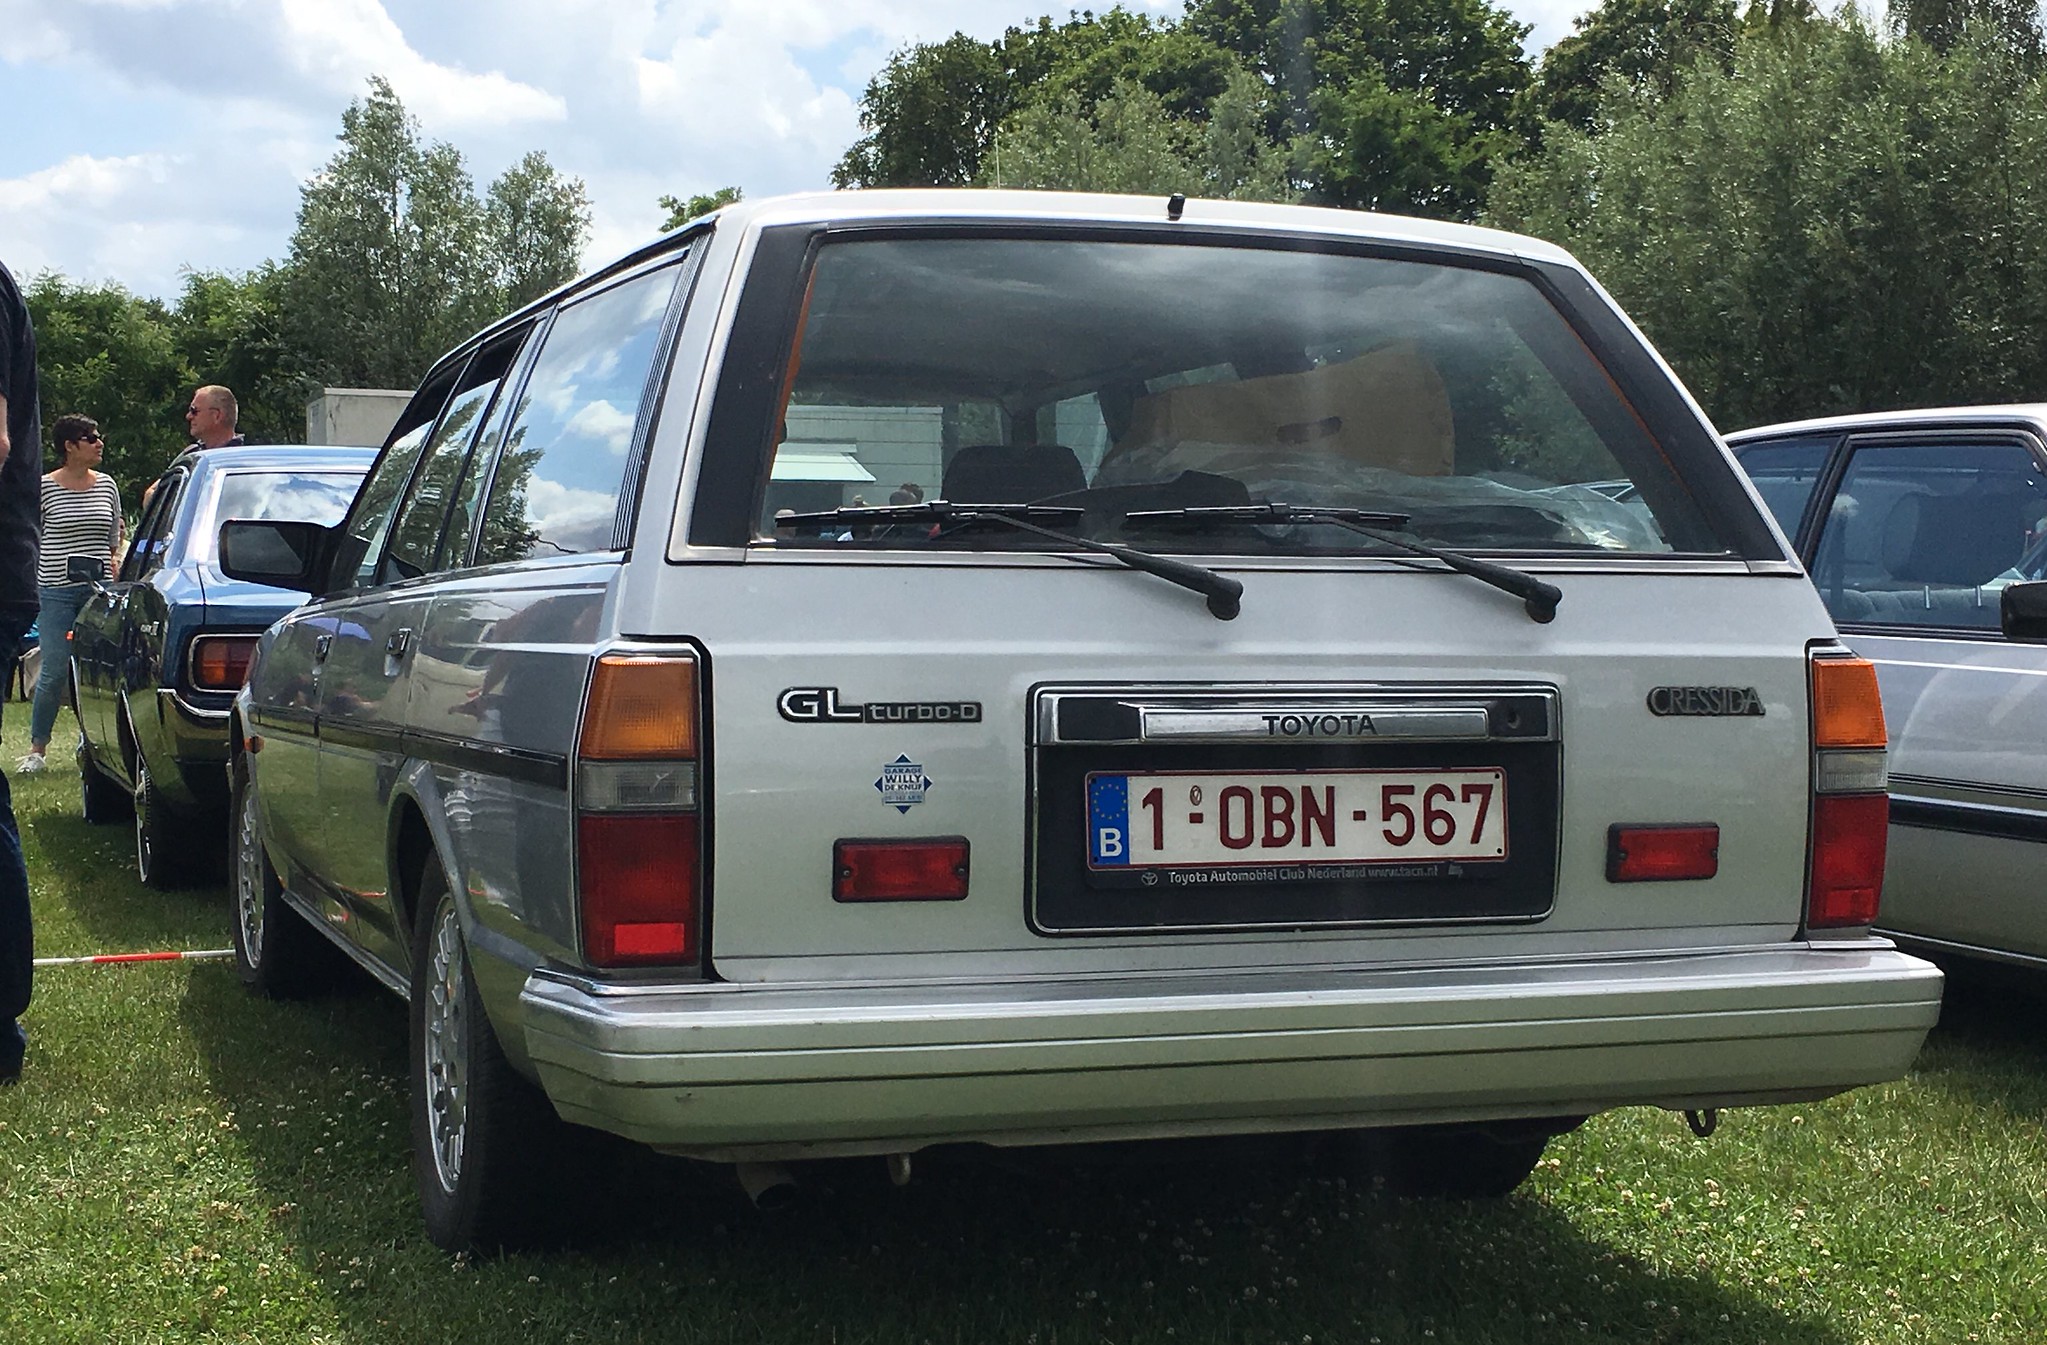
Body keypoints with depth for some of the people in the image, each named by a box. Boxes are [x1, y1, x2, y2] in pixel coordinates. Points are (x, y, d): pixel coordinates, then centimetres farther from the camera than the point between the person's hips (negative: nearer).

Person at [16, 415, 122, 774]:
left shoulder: (107, 485, 9)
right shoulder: (45, 487, -2)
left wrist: (116, 562, 2)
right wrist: (30, 589, -2)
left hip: (99, 591, 3)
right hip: (57, 592, -3)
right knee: (55, 672, -5)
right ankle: (36, 749, 6)